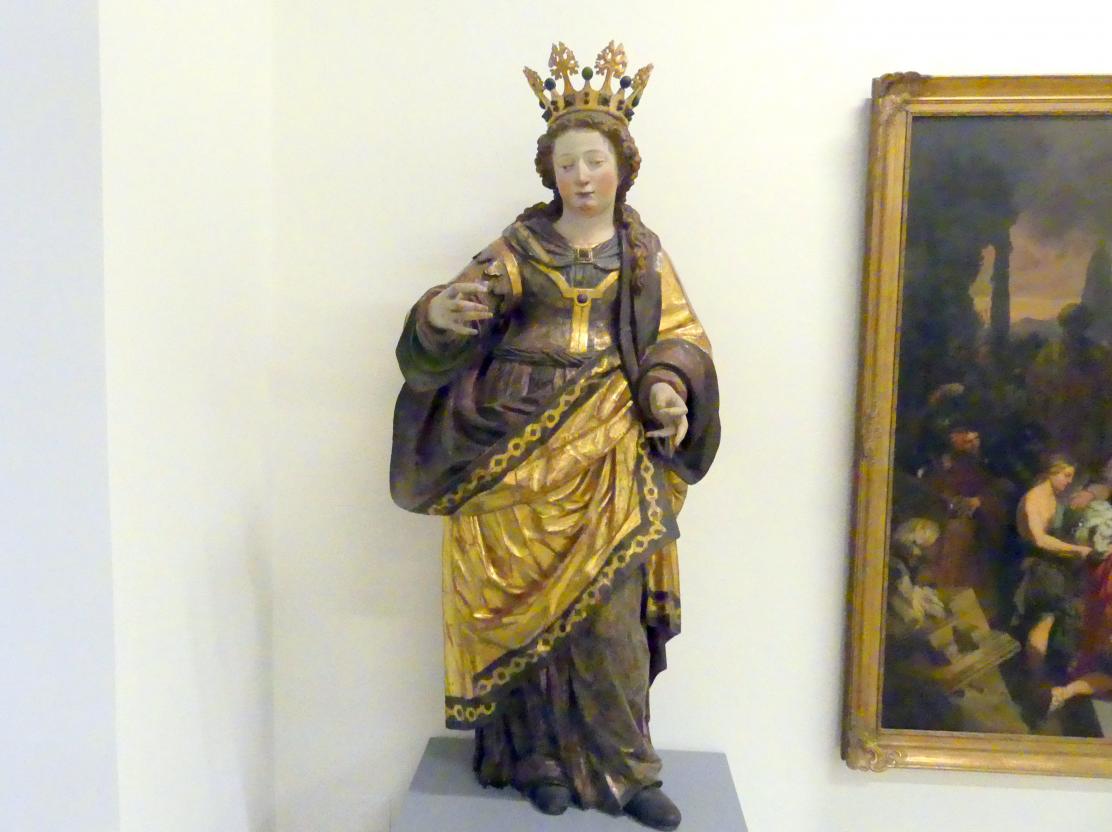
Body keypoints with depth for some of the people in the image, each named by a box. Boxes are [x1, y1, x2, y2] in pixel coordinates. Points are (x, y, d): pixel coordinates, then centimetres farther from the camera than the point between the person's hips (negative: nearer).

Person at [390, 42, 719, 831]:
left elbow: (681, 334, 5)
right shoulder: (518, 246, 7)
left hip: (606, 455, 1)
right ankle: (542, 757, 21)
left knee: (609, 612, 0)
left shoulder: (644, 253, 11)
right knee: (528, 603, 4)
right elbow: (467, 301, -6)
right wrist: (441, 312, -30)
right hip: (521, 448, 0)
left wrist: (668, 385, -16)